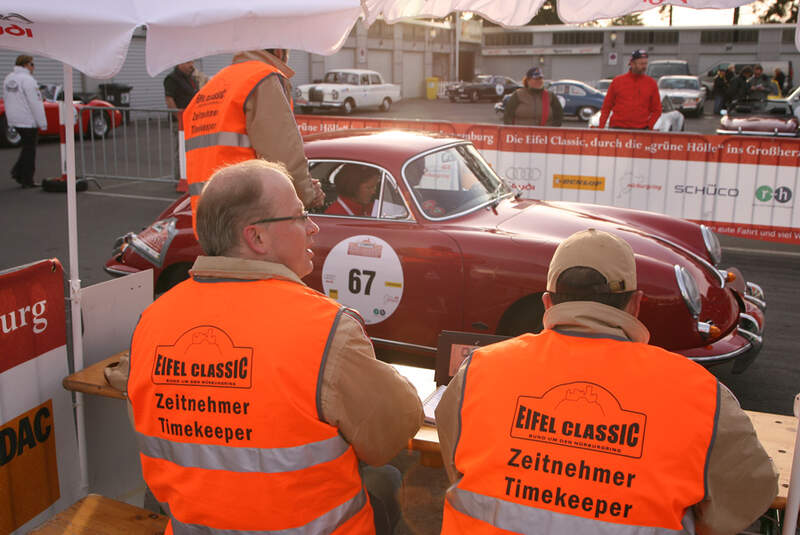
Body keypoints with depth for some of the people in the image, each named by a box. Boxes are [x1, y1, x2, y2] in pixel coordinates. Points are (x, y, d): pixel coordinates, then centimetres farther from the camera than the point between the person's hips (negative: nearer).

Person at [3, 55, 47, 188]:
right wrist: (42, 123, -16)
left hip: (14, 119, 8)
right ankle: (27, 181, 4)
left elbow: (6, 100, 15)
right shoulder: (27, 80, -16)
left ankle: (17, 171, 11)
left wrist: (11, 118, 20)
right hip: (28, 120, -8)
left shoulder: (8, 79, 11)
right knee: (29, 149, 0)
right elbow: (35, 103, -19)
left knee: (27, 146, 21)